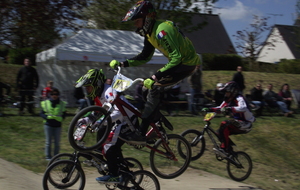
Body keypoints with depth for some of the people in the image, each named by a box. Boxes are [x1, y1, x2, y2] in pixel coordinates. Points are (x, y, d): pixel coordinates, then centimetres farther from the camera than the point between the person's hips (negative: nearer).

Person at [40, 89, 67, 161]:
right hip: (48, 125, -1)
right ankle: (48, 156, 9)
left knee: (57, 142, 4)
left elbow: (64, 114, 11)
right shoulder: (45, 103, 4)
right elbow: (41, 113, 5)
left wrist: (61, 118, -9)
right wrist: (47, 117, -14)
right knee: (48, 141, 0)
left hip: (58, 125, 1)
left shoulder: (62, 104, 9)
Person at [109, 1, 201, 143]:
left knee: (154, 89, -18)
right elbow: (144, 57, 14)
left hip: (186, 63, -10)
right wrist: (122, 64, 2)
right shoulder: (150, 33, 6)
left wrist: (154, 77, -36)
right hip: (178, 61, 10)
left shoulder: (162, 30, -26)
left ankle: (141, 133, -17)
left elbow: (176, 58, -31)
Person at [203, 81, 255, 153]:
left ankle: (224, 148, -25)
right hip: (238, 124, 9)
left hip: (245, 125, -9)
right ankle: (229, 151, 12)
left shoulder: (239, 99, -19)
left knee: (224, 124, -26)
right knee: (221, 131, 2)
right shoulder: (229, 100, 9)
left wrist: (229, 109, -51)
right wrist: (209, 109, 1)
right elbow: (220, 108, 18)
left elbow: (243, 108, -39)